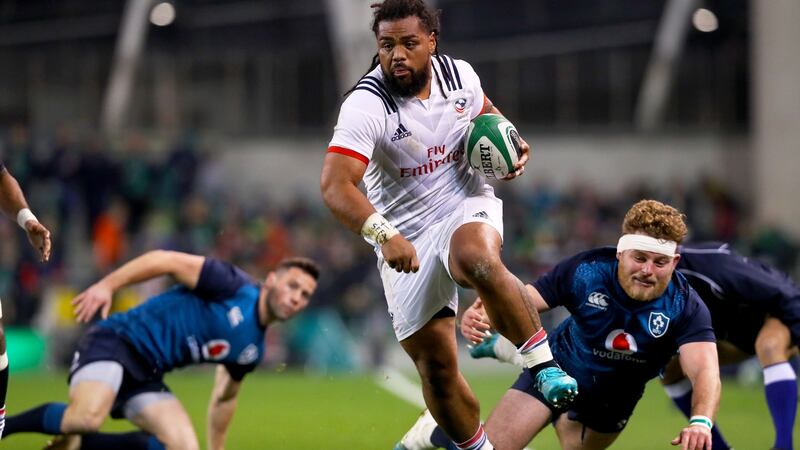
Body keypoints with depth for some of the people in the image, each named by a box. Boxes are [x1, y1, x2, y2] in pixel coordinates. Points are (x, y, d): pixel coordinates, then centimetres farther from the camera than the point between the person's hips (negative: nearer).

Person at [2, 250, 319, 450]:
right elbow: (168, 261, -15)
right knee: (87, 417, -36)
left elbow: (224, 397, 28)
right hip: (116, 341, -8)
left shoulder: (253, 348, 13)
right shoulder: (234, 288, -11)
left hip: (147, 375, 8)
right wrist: (107, 285, -24)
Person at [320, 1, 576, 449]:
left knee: (477, 260, -37)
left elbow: (486, 114, 20)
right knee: (436, 366, 1)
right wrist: (384, 235, -46)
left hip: (467, 204, 1)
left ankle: (543, 362, -29)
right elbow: (335, 185, -32)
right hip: (404, 237, -1)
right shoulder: (366, 106, -20)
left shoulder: (459, 74, -5)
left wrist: (512, 146, -1)